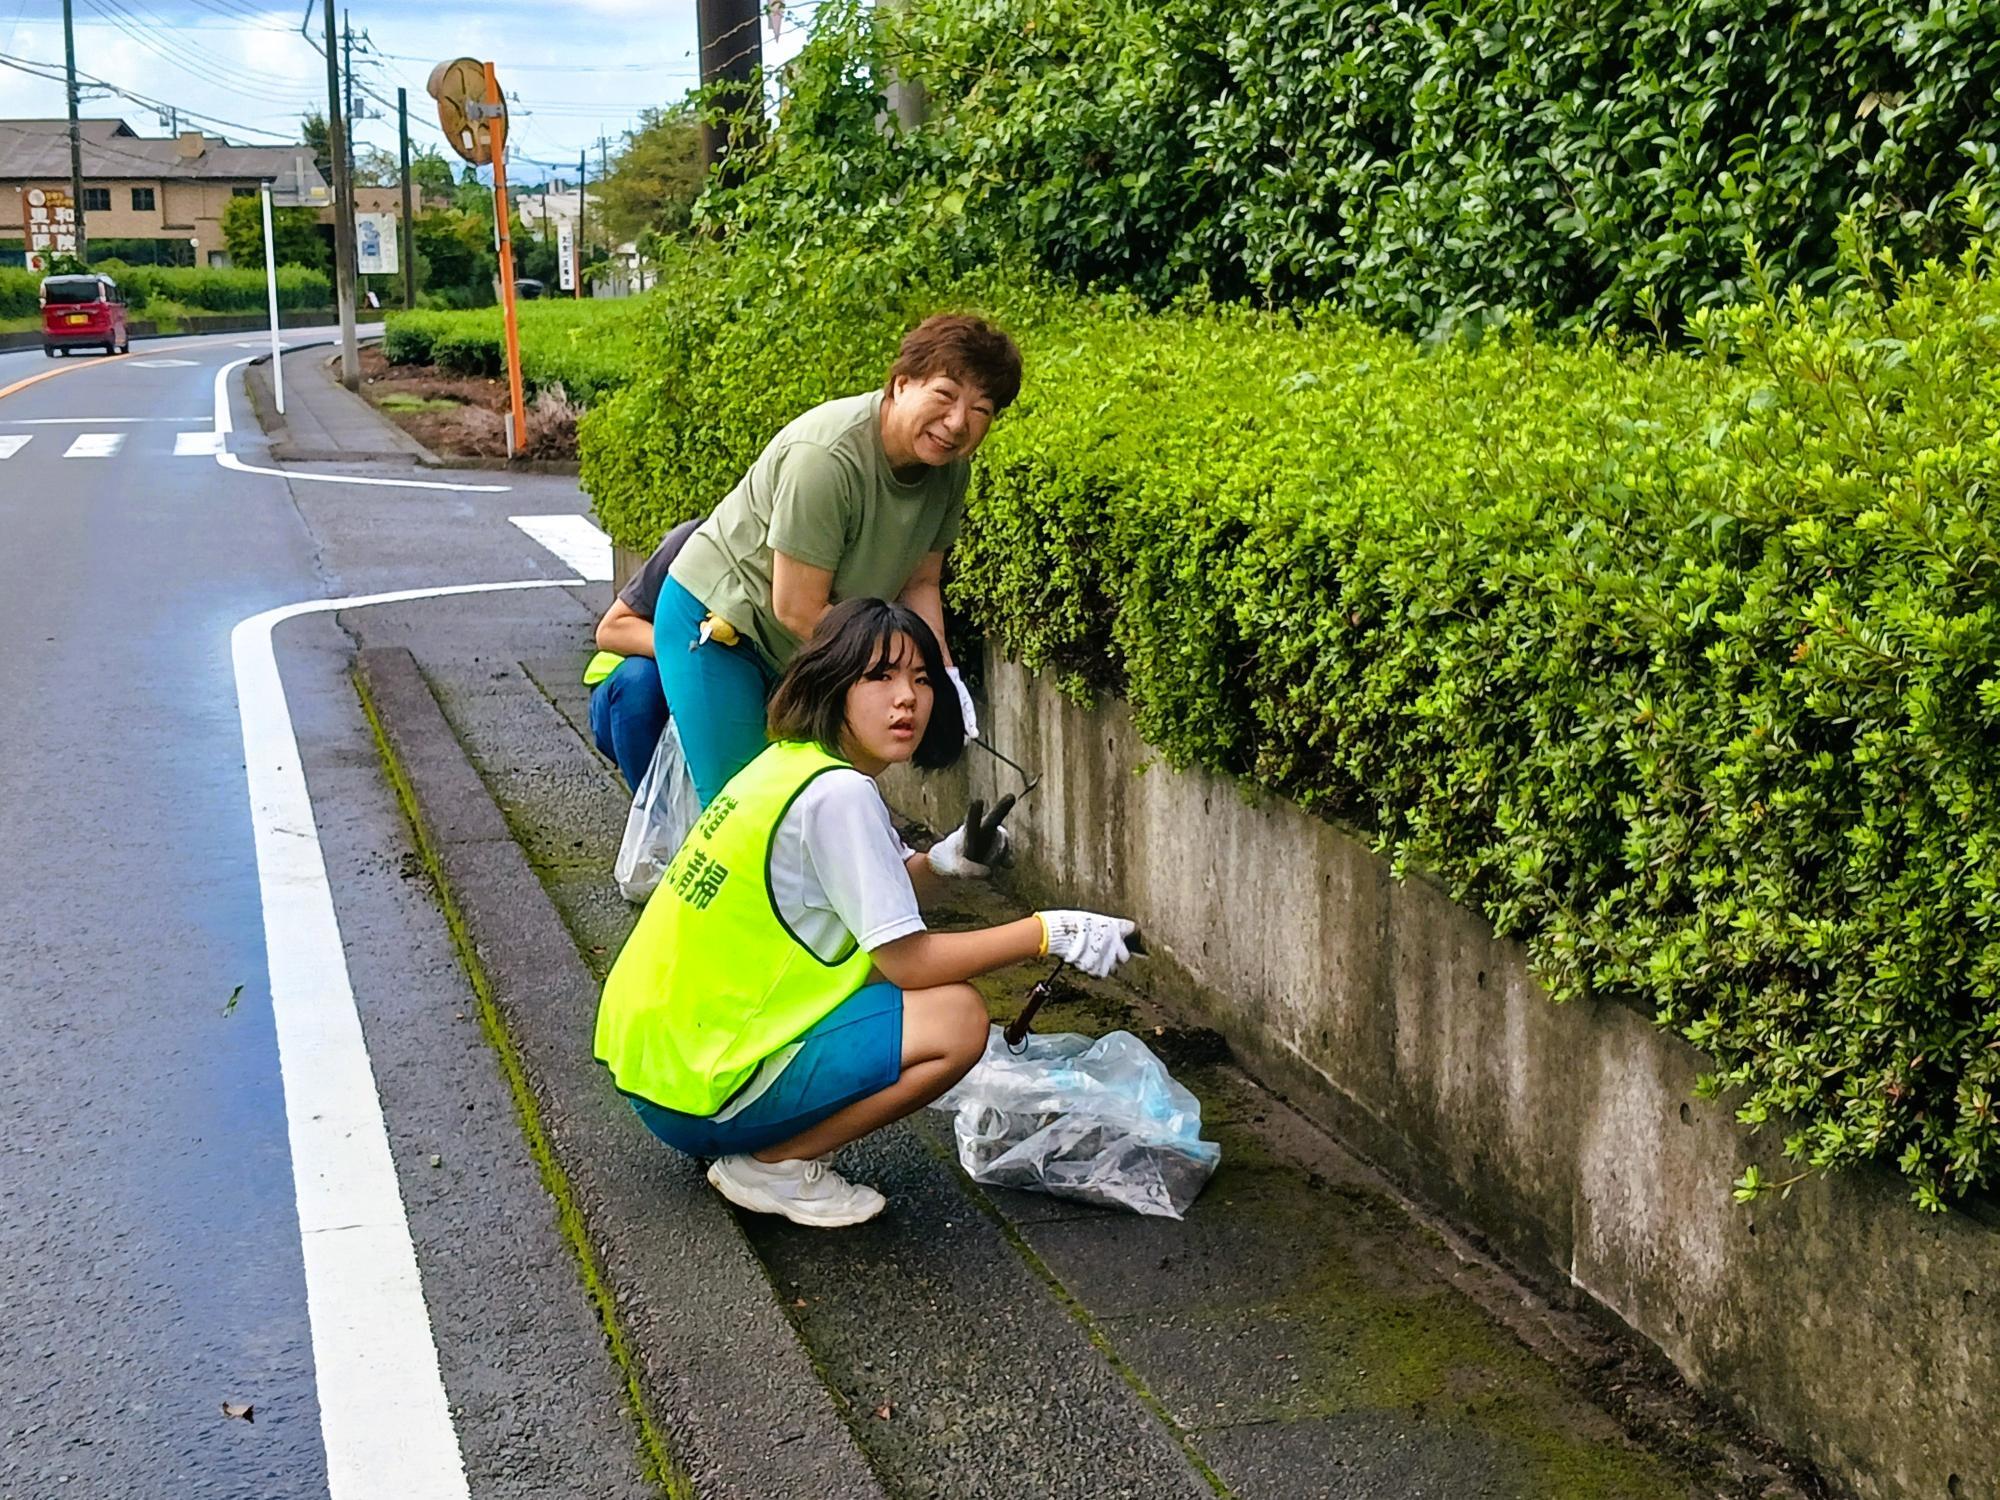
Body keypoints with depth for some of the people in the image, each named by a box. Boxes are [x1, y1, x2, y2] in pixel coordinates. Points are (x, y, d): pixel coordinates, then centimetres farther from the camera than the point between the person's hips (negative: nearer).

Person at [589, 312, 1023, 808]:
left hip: (799, 651, 7)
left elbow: (919, 584, 1)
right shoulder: (827, 455, -33)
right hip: (716, 622, -7)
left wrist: (942, 674, -14)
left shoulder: (951, 467, -9)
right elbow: (800, 609, -29)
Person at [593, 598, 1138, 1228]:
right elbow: (911, 962, -16)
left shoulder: (792, 762, 8)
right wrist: (1048, 931, -10)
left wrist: (941, 862, 0)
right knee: (958, 1018, -13)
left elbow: (860, 892, 19)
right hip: (697, 1085, -9)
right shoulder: (839, 793, -18)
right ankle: (773, 1165, -2)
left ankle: (742, 1142, 13)